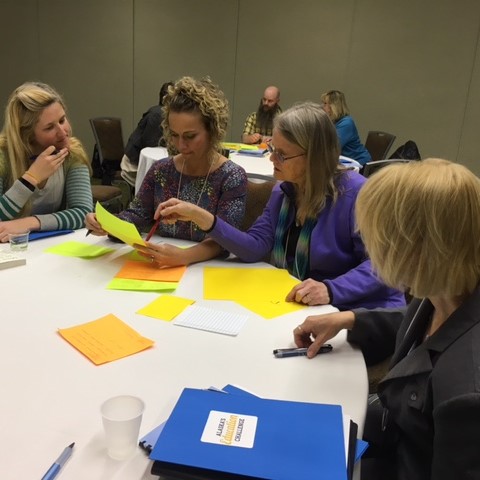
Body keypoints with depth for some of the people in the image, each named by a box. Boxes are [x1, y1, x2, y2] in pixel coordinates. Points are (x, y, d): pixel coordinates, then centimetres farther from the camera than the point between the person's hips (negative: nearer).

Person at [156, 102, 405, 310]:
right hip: (299, 310, 6)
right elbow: (255, 248, -2)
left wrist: (331, 290, -34)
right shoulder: (283, 191, 6)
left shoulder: (354, 193, -16)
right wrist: (201, 217, -12)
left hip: (360, 313, -6)